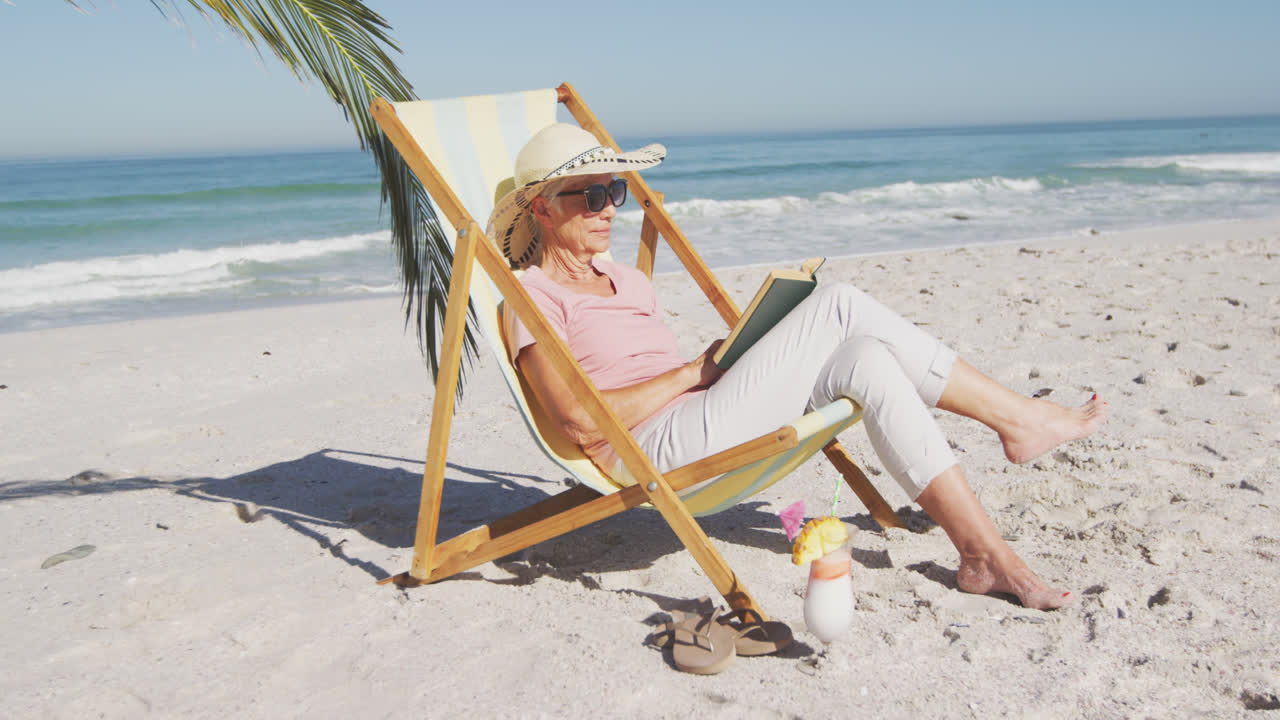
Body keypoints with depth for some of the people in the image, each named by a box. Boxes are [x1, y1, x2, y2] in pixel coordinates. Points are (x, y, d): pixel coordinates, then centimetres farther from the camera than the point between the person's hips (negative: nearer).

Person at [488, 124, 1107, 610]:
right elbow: (583, 420, -16)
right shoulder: (532, 298, -4)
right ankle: (1015, 417, -6)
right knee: (840, 307, -17)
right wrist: (694, 371, -11)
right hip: (659, 452, -8)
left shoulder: (626, 280, 22)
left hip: (704, 425, 8)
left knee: (863, 356, -15)